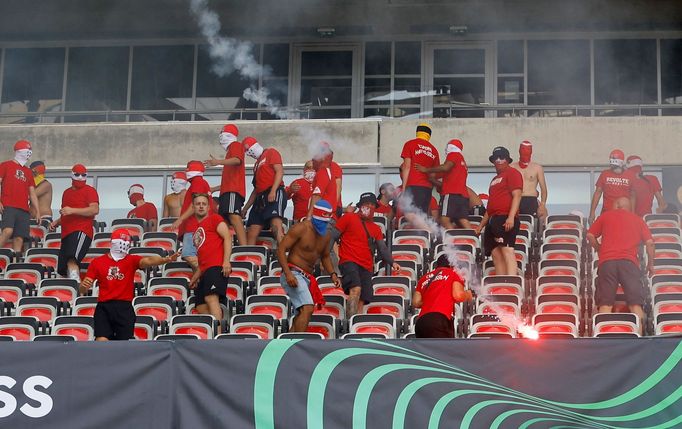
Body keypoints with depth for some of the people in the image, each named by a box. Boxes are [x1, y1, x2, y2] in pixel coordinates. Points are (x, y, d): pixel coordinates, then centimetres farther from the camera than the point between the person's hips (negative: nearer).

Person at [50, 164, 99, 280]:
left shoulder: (89, 191, 2)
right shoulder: (67, 192, 27)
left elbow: (95, 210, -14)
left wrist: (72, 210, -18)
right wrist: (57, 222, 19)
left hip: (81, 232, -9)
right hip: (66, 233, 9)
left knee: (71, 261, -31)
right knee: (63, 270, 7)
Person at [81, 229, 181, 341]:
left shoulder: (131, 260, 7)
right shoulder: (97, 262, 9)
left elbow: (148, 260, -15)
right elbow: (83, 289, 10)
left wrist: (165, 259, -35)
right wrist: (83, 286, -16)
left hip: (125, 308, 0)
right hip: (104, 307, 0)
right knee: (101, 342, -13)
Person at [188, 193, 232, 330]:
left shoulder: (214, 219, 7)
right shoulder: (196, 229, 29)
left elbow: (227, 237, -6)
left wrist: (226, 261, -19)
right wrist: (195, 277, 26)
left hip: (216, 267, -9)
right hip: (205, 271, 9)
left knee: (211, 298, -26)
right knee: (201, 307, 1)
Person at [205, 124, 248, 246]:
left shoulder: (236, 145, 6)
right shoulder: (230, 150, 34)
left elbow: (237, 160, -19)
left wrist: (218, 162, -32)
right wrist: (214, 189, 40)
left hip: (233, 190, -11)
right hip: (227, 190, 11)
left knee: (234, 216, -25)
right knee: (224, 219, 2)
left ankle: (244, 247, -39)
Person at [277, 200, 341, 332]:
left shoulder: (326, 235, 12)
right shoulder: (301, 229, -11)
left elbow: (325, 256, 28)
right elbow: (281, 249, -14)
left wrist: (333, 274, 10)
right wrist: (288, 273, -24)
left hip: (307, 277, 9)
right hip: (293, 274, -9)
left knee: (302, 314, 10)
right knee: (308, 308, -24)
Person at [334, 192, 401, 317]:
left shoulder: (376, 229, 21)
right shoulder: (348, 218, 7)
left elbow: (382, 248, 16)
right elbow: (333, 236, 6)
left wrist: (392, 262, -1)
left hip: (367, 268, 6)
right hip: (349, 261, -6)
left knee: (361, 301, -1)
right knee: (356, 289, -30)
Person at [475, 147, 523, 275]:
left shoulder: (512, 173, 1)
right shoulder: (495, 179, 28)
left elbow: (517, 196, -11)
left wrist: (511, 217, -22)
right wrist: (481, 225, 29)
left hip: (505, 220, -9)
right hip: (493, 220, 9)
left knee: (507, 250, -19)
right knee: (496, 254, 1)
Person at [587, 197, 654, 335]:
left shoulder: (606, 216, 19)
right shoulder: (638, 220, 21)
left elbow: (590, 235, 15)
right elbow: (649, 242, 11)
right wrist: (650, 264, 22)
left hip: (607, 261, 0)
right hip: (629, 261, 0)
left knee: (605, 303, -4)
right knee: (635, 303, -3)